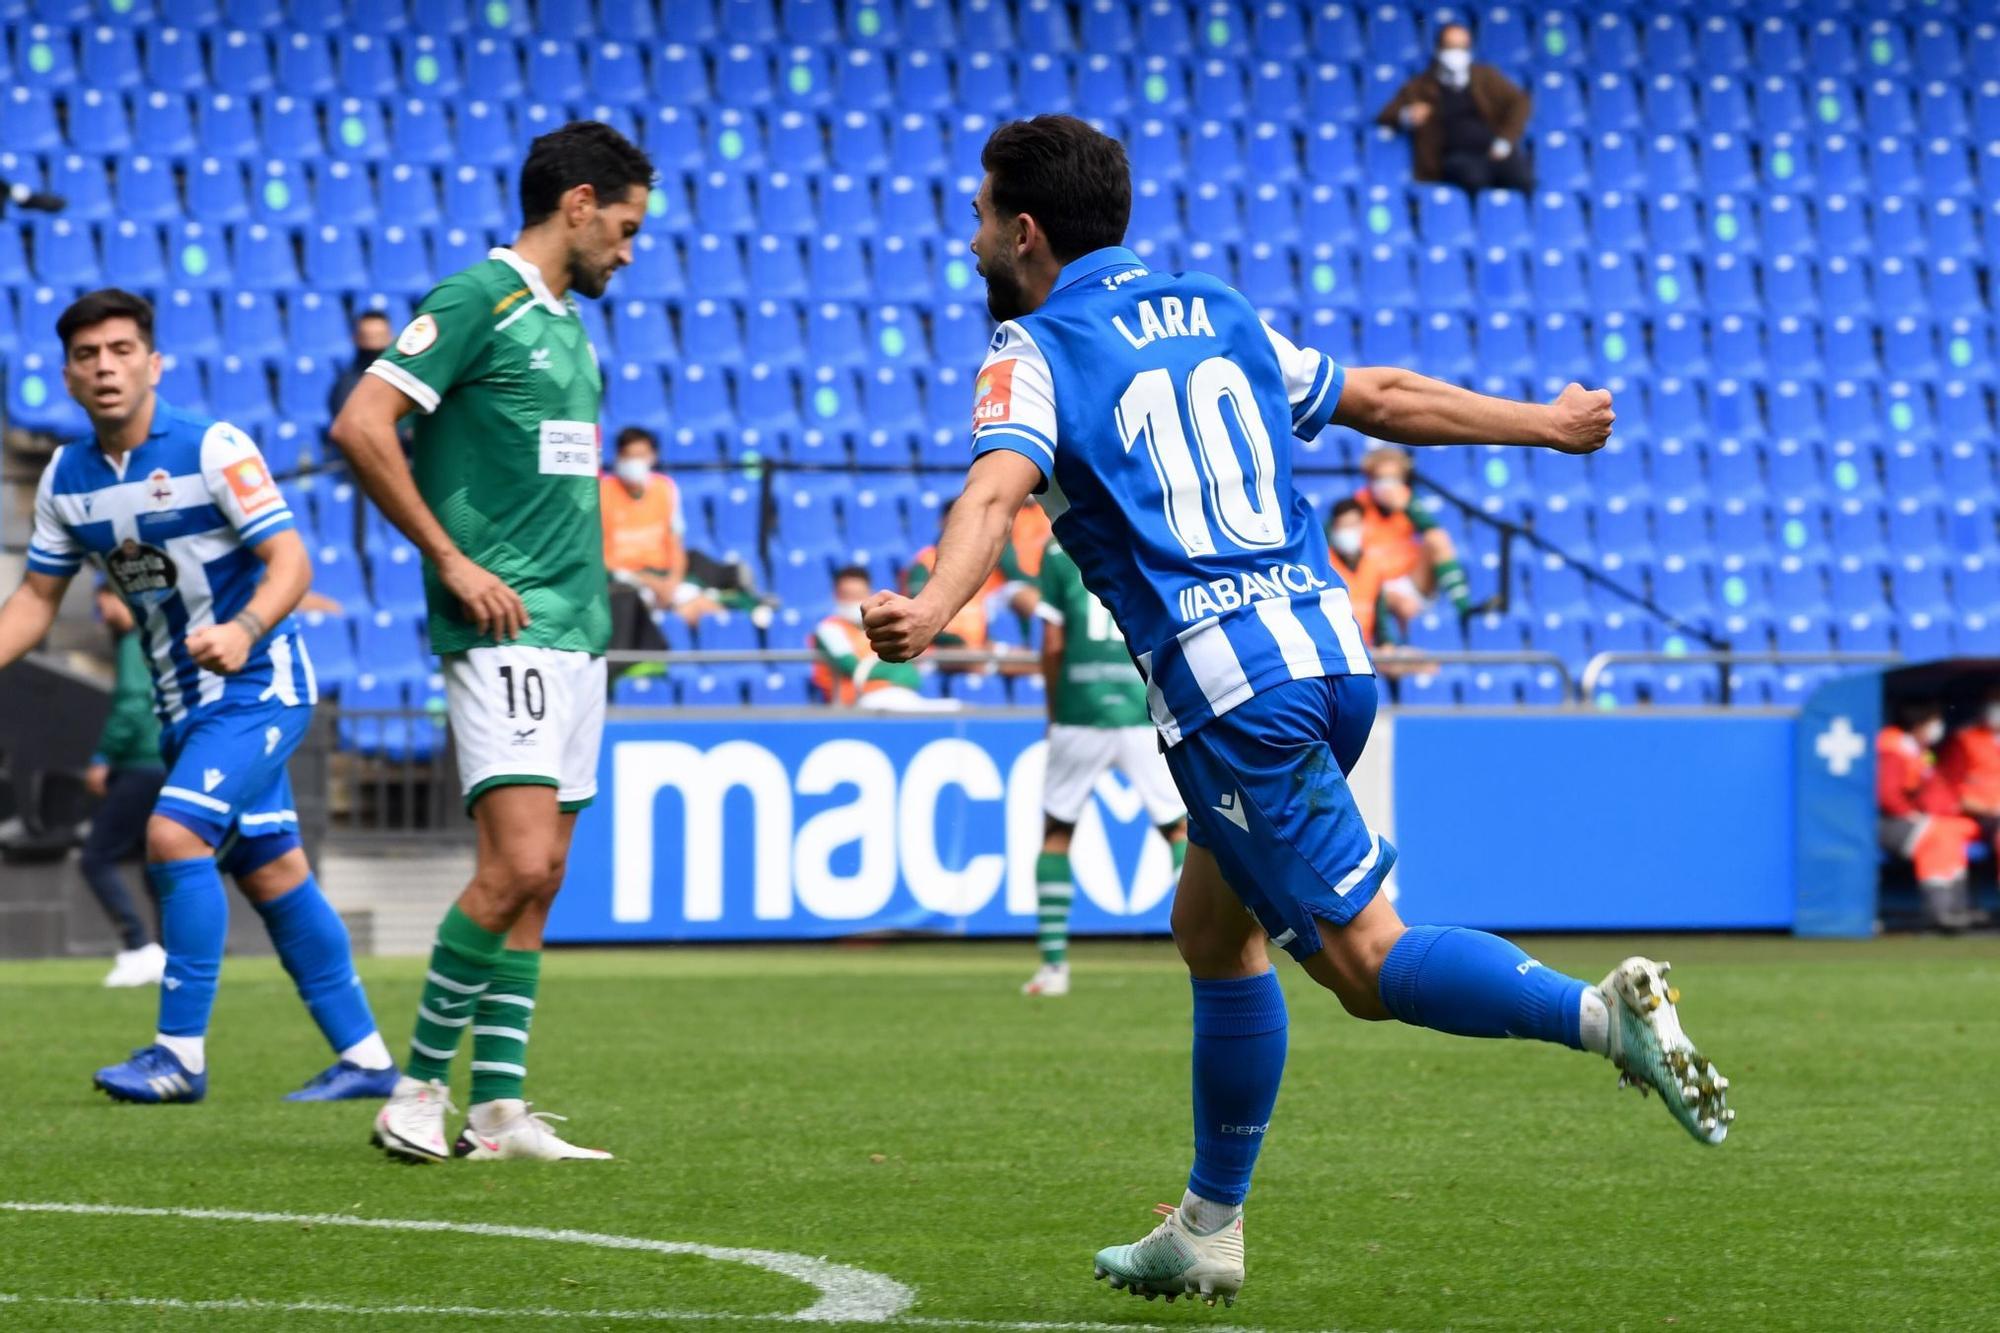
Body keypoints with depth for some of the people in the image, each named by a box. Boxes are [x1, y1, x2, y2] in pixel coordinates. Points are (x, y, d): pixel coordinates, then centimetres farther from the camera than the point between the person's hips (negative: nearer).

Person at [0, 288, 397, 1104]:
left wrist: (244, 631, -37)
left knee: (174, 834, -21)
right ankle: (364, 1058, 17)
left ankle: (181, 1054, -15)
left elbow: (290, 559, -19)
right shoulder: (65, 479, 3)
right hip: (184, 701, 7)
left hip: (256, 686, -7)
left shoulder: (213, 449, -16)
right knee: (271, 873, 9)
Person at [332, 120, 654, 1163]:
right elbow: (360, 426, -16)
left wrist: (586, 589, 16)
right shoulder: (477, 299, -9)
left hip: (573, 633, 9)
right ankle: (419, 1087, -6)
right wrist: (451, 560, -15)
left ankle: (498, 1109, 7)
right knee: (517, 865, -17)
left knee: (537, 881, 6)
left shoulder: (568, 325, 18)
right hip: (504, 634, -9)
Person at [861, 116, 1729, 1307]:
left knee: (1368, 959, -9)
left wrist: (934, 610, -38)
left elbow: (997, 490, -20)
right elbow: (1384, 397, 26)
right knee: (1215, 927, 20)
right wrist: (1545, 423, 39)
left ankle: (1600, 1010, -30)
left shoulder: (1036, 351, 0)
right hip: (1333, 647, 7)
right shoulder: (1214, 314, 19)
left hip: (1230, 691, -7)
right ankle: (1209, 1230, 23)